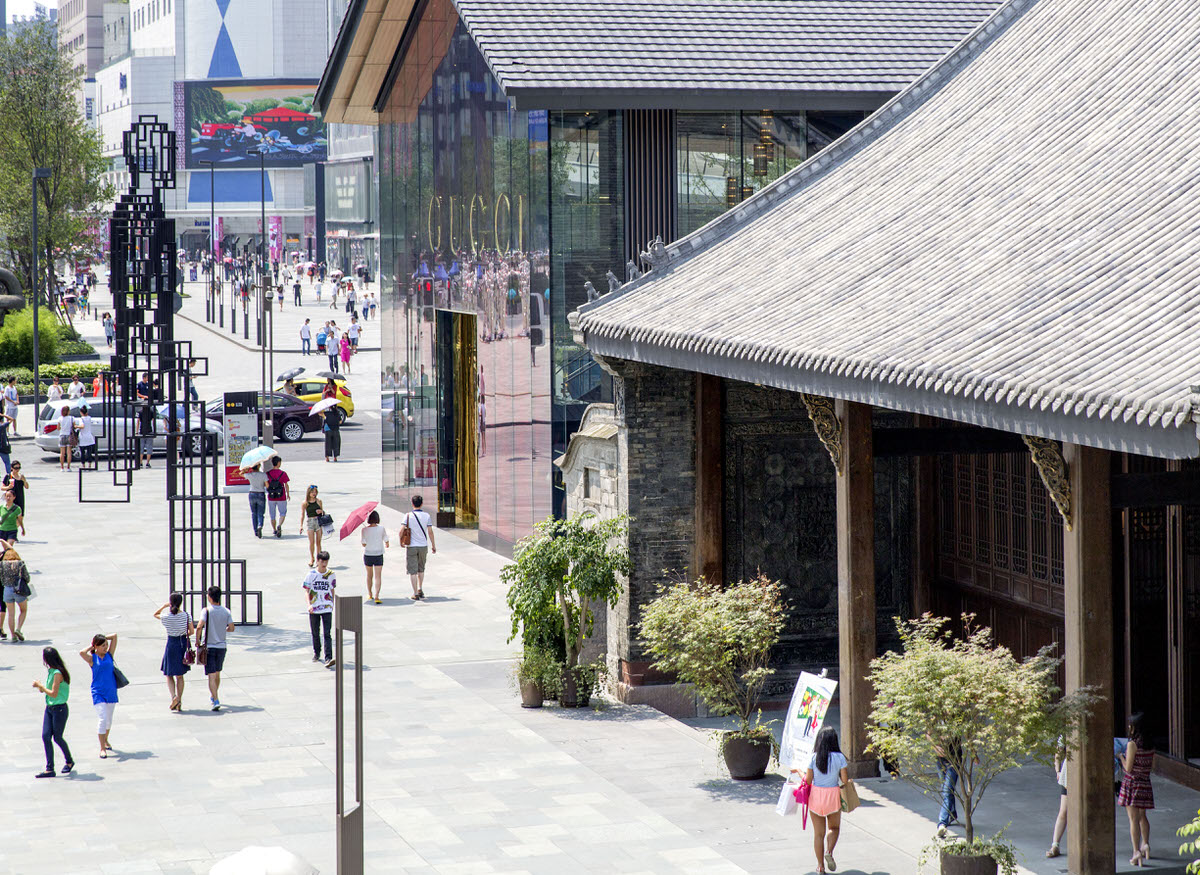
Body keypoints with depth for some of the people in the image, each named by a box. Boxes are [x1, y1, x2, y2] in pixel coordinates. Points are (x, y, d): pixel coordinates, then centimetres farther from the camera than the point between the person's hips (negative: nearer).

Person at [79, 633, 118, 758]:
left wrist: (104, 638, 5)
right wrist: (91, 647, -9)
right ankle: (102, 748, -10)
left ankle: (105, 741, 38)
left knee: (109, 719, 15)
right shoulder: (92, 658, -5)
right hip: (98, 693, -4)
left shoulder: (109, 655, 5)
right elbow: (82, 653, -25)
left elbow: (114, 636, 3)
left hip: (111, 692, 4)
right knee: (102, 718, -13)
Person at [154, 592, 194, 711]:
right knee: (180, 676, 15)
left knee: (169, 675, 11)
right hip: (183, 644, 3)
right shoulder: (186, 615, -8)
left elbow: (155, 614, 8)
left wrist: (164, 606, 7)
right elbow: (192, 631, -2)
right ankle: (179, 701, 13)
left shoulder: (166, 618, -12)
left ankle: (174, 696, -12)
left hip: (172, 644, -3)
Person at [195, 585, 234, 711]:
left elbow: (199, 627, -23)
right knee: (217, 674, 22)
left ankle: (216, 700, -17)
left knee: (211, 675, -5)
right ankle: (213, 696, 37)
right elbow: (231, 628, 1)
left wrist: (197, 641, -9)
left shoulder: (207, 611, -12)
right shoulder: (226, 611, -1)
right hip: (222, 646, 4)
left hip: (208, 646, -4)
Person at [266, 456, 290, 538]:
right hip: (281, 497, -2)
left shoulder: (268, 473, -4)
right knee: (283, 513, 9)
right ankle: (279, 525, -17)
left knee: (272, 515, 15)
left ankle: (275, 530, 21)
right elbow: (286, 485, -4)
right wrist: (288, 494, 10)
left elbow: (266, 485, -1)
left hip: (271, 497, 2)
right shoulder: (283, 473, -9)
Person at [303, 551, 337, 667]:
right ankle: (316, 653, 36)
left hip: (327, 608, -1)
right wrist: (309, 604, -17)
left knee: (327, 633, -11)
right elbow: (306, 591, -4)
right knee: (315, 633, 13)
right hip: (314, 609, 1)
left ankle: (328, 658, -19)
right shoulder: (311, 574, -3)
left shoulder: (331, 575, 2)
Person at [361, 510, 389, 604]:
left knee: (369, 575, 19)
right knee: (378, 576, -3)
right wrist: (387, 545, 19)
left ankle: (370, 595, 32)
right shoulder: (381, 529, -9)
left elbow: (364, 544, -9)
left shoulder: (365, 529, -11)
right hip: (378, 555, -1)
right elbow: (387, 542, -4)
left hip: (368, 555, 1)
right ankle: (376, 596, -16)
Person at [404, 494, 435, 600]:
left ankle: (415, 594, -2)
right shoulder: (426, 516, -2)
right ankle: (420, 590, 23)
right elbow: (430, 532, -2)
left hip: (412, 546, -2)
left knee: (413, 571, 1)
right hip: (423, 546, 2)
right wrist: (433, 545, 6)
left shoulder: (408, 516, -7)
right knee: (421, 569, 22)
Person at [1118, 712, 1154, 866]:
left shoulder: (1133, 744, -16)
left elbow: (1128, 768, -15)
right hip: (1145, 783, 6)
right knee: (1142, 816, 24)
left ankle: (1137, 852, -8)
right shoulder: (1150, 745, 4)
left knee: (1133, 818, -4)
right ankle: (1145, 844, 23)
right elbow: (1152, 765, 10)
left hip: (1131, 782, -6)